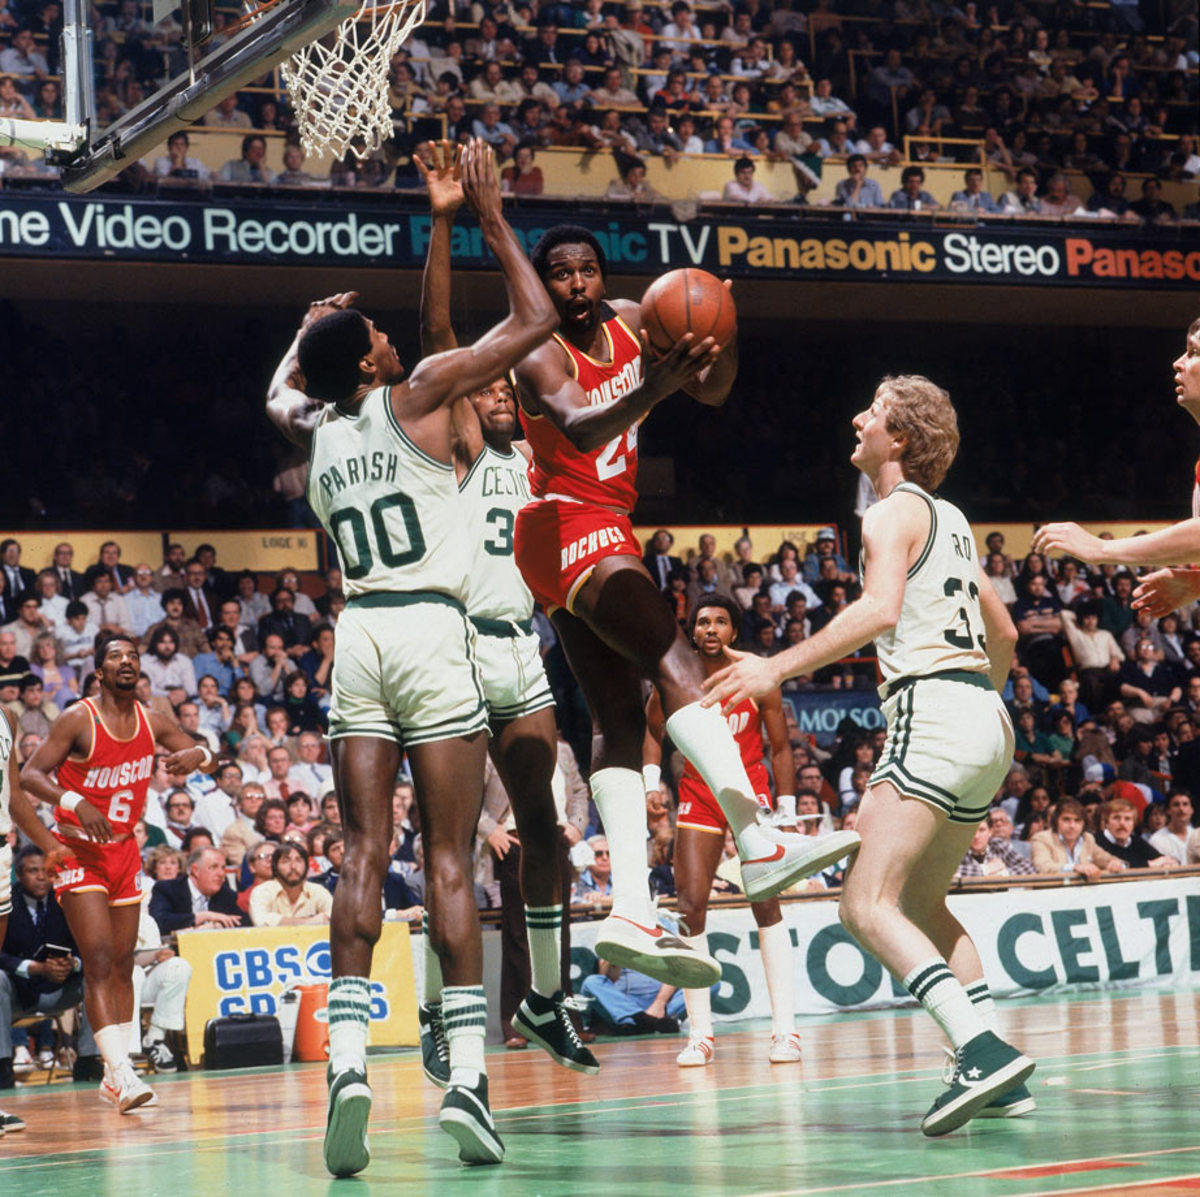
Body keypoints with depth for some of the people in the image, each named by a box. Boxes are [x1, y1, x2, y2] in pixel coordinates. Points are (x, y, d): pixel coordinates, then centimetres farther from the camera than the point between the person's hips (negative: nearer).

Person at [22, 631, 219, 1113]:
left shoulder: (151, 723, 3)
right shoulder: (78, 720, -12)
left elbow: (209, 759, 7)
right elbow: (31, 774, -16)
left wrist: (196, 756, -17)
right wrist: (75, 803, -32)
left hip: (124, 849, 6)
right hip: (80, 851, -6)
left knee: (122, 964, 9)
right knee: (99, 962, -16)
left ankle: (114, 1076, 18)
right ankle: (122, 1073, -24)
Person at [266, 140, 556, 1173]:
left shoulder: (312, 430, 13)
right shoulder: (417, 398, -1)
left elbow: (279, 394, 40)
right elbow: (535, 319, 3)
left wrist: (311, 324, 50)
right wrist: (489, 216, 10)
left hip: (358, 636, 4)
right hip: (433, 631, -4)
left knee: (366, 854, 1)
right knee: (450, 859, -4)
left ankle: (347, 1062, -13)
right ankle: (467, 1078, -9)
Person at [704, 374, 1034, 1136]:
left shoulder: (894, 511, -5)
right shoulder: (950, 519, 23)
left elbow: (880, 610, -23)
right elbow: (1004, 633, 30)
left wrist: (778, 667, -25)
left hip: (933, 711, -9)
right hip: (985, 723, 10)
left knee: (868, 904, -15)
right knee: (920, 906, 19)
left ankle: (984, 1048, -30)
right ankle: (999, 1079, 11)